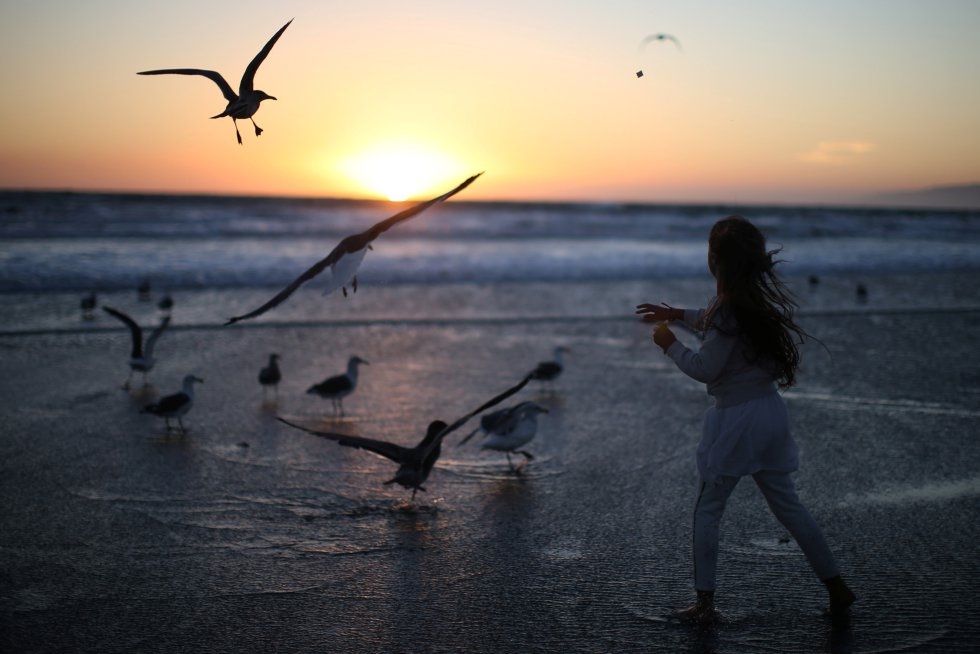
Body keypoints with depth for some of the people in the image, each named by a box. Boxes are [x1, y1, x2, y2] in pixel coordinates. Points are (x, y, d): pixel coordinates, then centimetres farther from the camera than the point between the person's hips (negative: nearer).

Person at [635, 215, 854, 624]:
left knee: (707, 511, 5)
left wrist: (670, 345, -2)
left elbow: (704, 369, -17)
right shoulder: (762, 294, 5)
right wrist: (678, 314, 26)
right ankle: (836, 587, 21)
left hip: (736, 420, -8)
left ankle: (705, 603, 10)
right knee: (786, 504, 18)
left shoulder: (731, 310, -21)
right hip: (770, 410, 8)